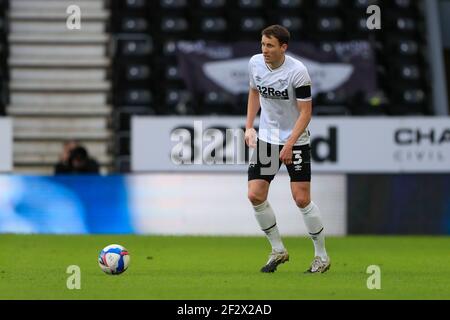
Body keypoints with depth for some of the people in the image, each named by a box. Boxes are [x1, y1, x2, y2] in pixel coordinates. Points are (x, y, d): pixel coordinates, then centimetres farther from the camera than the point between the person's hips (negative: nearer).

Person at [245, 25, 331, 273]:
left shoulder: (297, 71, -19)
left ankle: (322, 256, 9)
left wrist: (289, 144, -22)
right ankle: (278, 250, 13)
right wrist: (249, 127, 9)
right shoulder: (255, 63, -3)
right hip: (265, 138, 5)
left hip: (296, 140, -5)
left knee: (302, 199, -8)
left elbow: (305, 112, -16)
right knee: (255, 195, -6)